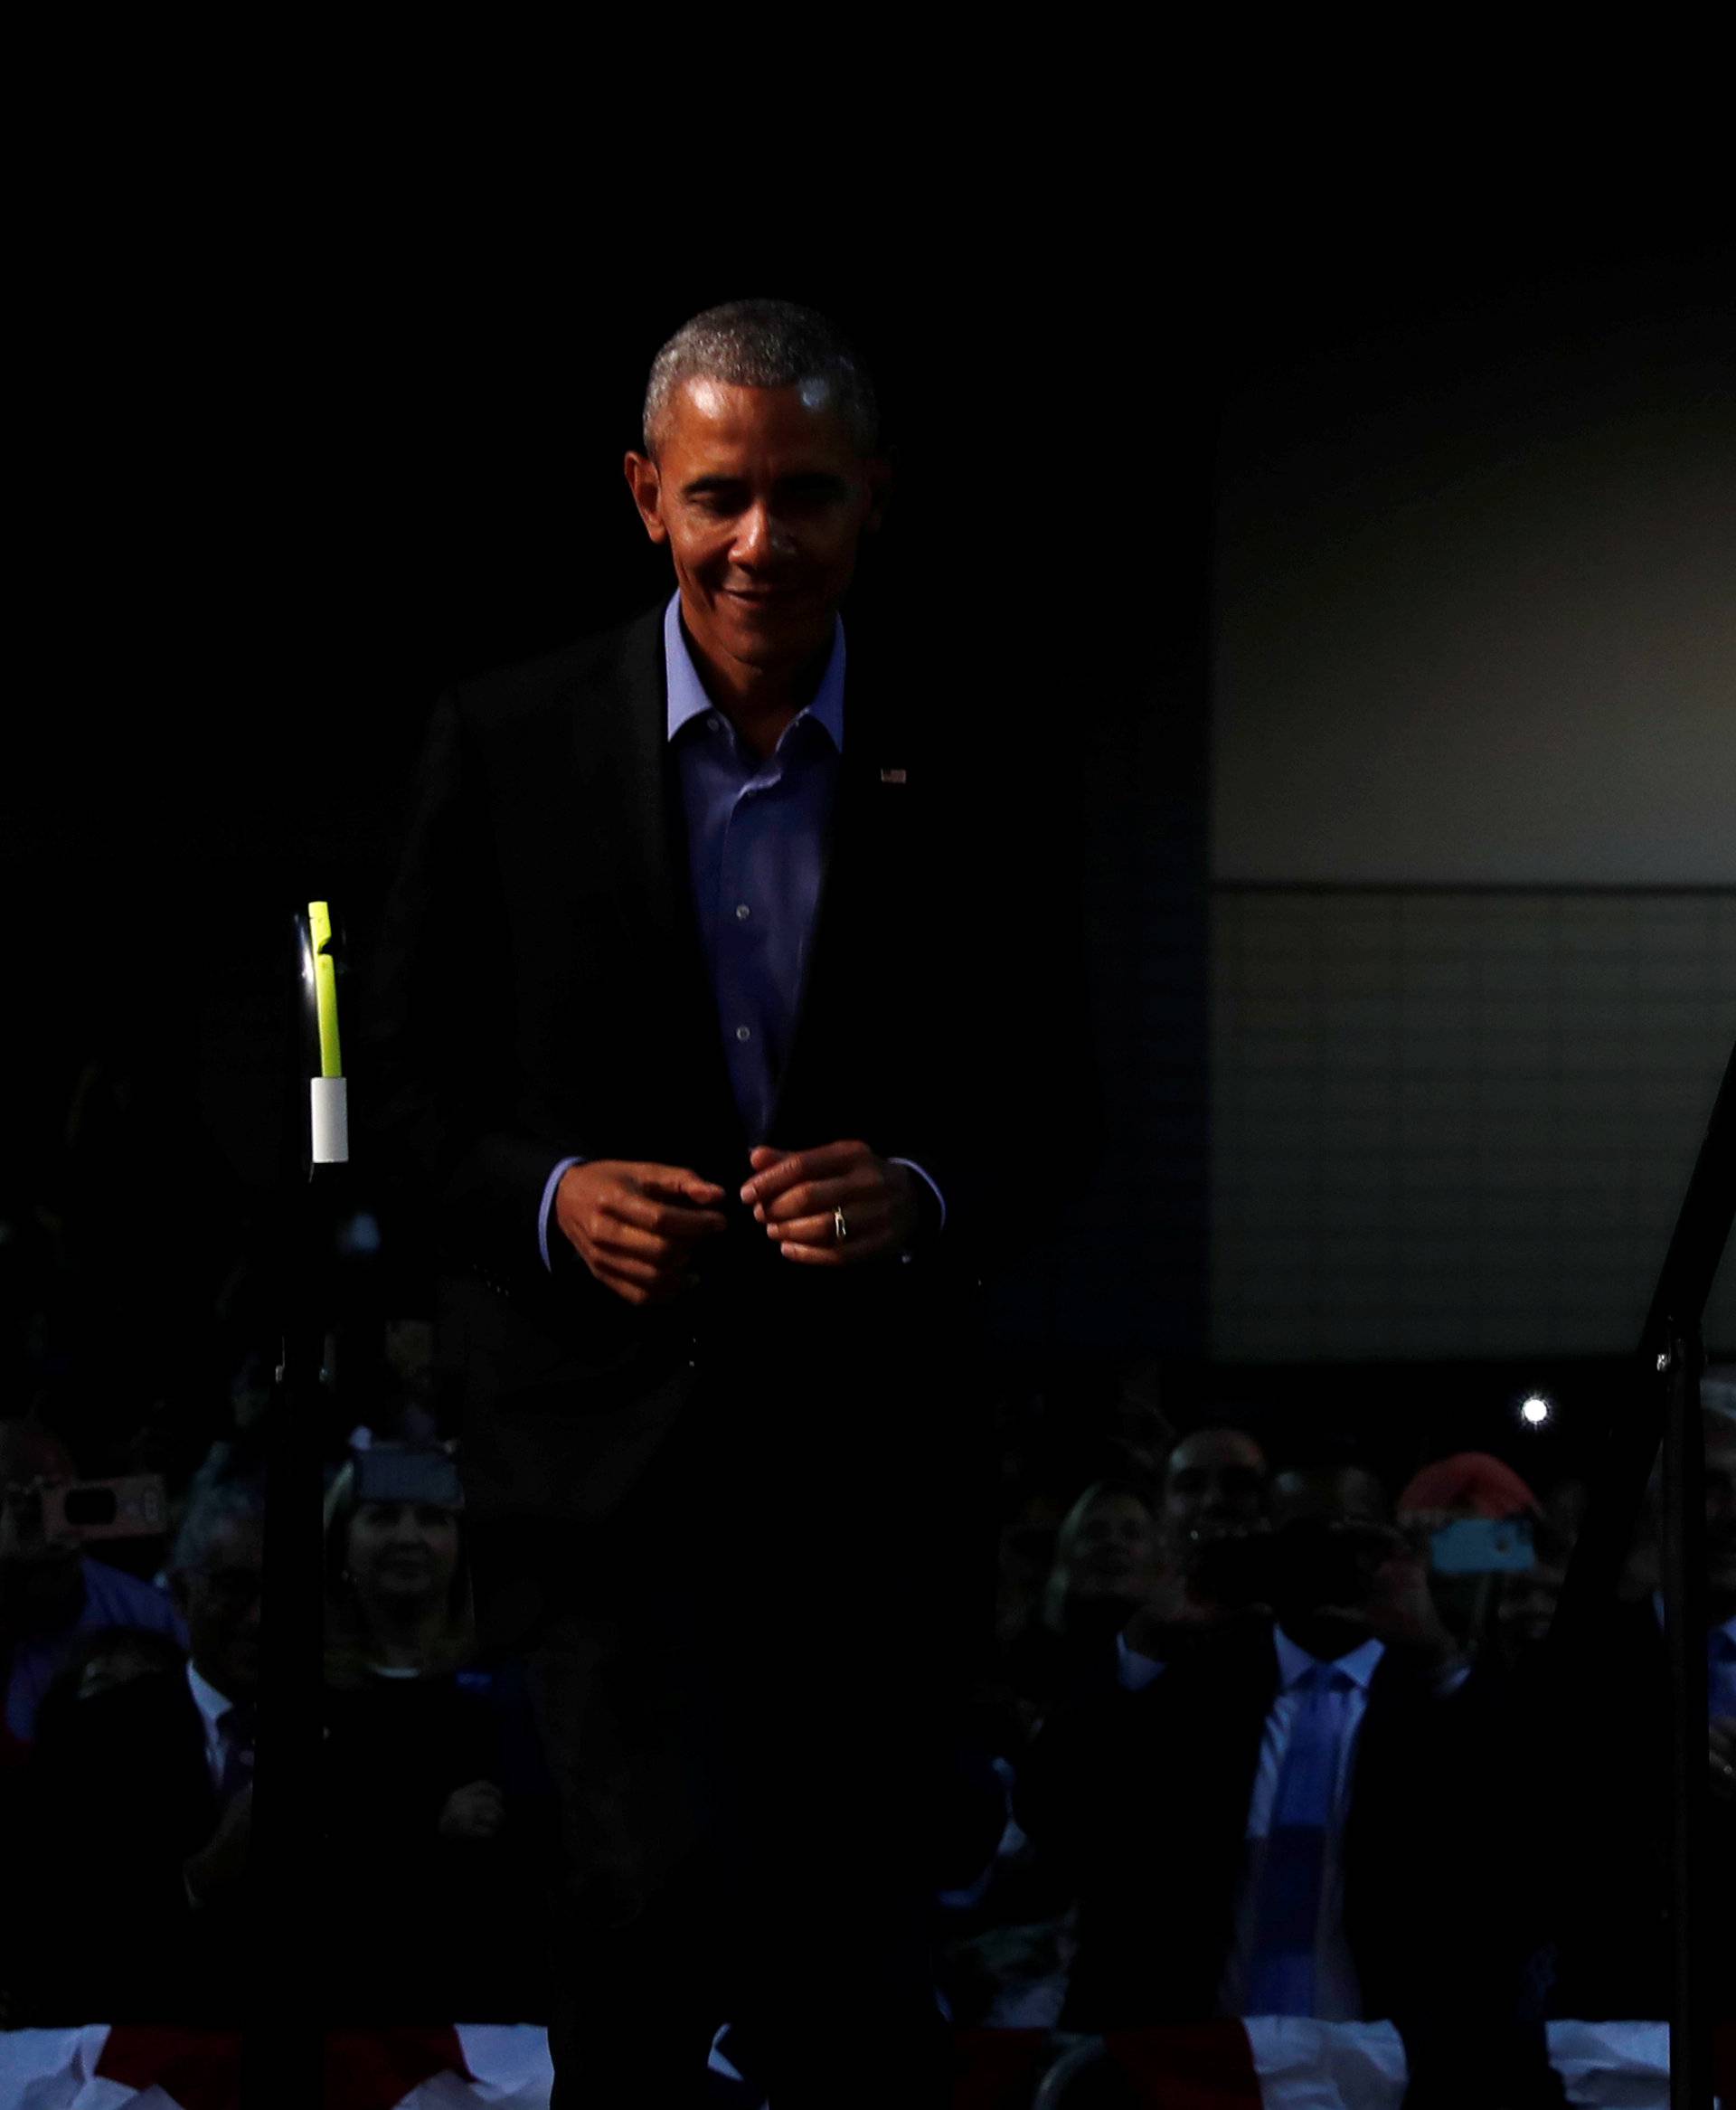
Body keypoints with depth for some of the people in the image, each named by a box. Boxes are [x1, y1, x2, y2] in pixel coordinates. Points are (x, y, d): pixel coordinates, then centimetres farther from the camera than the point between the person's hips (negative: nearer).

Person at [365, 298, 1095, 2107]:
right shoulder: (506, 745, -1)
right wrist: (555, 1199, -15)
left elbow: (1054, 1111, 4)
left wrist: (920, 1195, -16)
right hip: (601, 1431, -2)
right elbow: (406, 1096, 4)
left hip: (872, 1457, 2)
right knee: (686, 1874, -18)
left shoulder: (968, 761, 1)